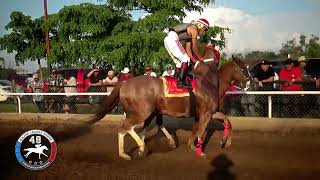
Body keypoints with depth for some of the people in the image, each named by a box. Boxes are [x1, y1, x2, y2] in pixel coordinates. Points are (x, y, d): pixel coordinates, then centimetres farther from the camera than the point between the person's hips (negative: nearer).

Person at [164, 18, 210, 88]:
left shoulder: (189, 33, 25)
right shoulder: (194, 30, -1)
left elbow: (188, 49, 24)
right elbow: (194, 48, 1)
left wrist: (193, 60, 19)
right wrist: (200, 58, 13)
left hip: (167, 39, 10)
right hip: (172, 39, -10)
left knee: (179, 62, 17)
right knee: (186, 59, -11)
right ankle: (180, 81, -19)